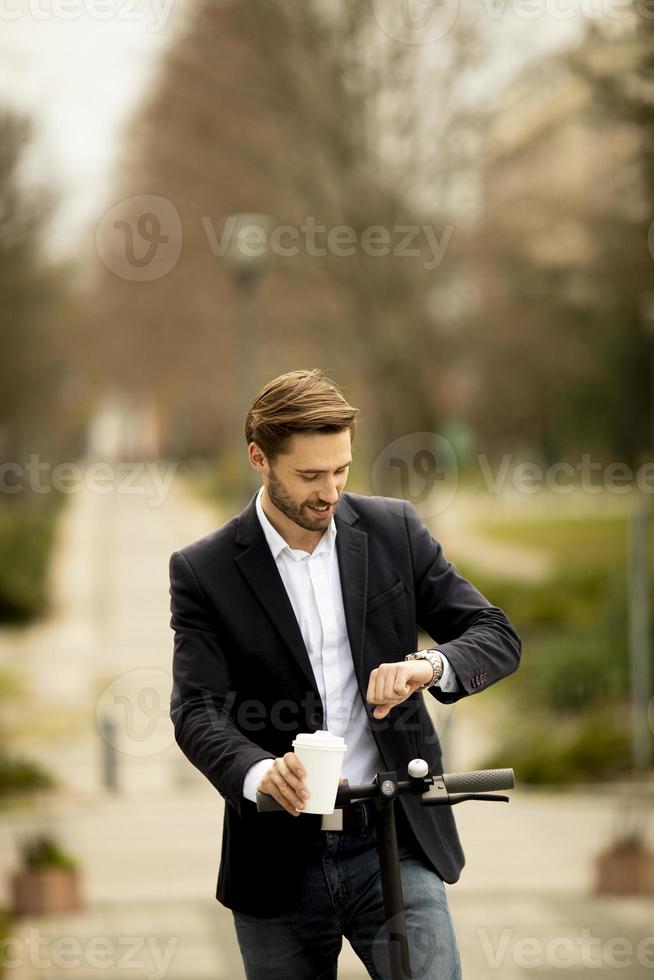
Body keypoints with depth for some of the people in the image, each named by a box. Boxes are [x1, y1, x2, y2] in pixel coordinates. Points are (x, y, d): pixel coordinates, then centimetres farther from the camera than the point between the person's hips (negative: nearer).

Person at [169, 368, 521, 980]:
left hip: (395, 843, 1)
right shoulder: (203, 572, -4)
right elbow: (196, 711, -11)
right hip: (279, 858, 0)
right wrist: (259, 773, -33)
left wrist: (431, 665, -21)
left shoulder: (394, 532, 3)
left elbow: (497, 637, 2)